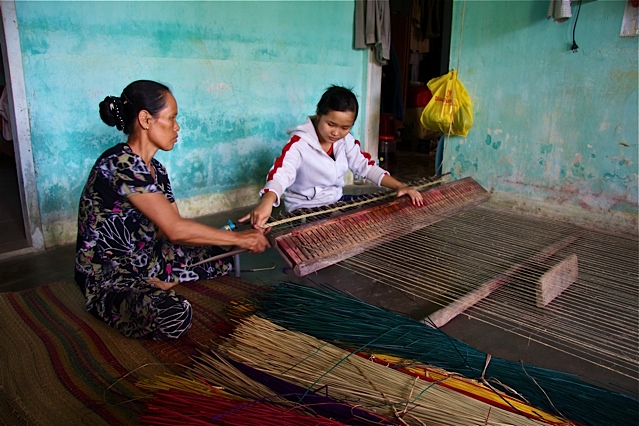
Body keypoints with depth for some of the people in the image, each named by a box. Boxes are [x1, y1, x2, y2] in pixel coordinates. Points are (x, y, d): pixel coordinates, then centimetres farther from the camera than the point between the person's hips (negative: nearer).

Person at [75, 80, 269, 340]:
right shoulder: (119, 164, -24)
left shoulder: (156, 170, 5)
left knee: (222, 260, 7)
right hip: (107, 278, -8)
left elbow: (170, 231, 2)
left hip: (145, 260, 9)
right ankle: (106, 305, -5)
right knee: (174, 316, -34)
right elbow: (175, 229, -29)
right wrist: (237, 238, -21)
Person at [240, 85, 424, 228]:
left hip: (336, 203, 7)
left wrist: (400, 186, -9)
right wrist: (266, 202, -57)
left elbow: (366, 166, 4)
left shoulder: (346, 140, 0)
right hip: (305, 210, -7)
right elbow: (281, 172, -36)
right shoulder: (299, 143, -21)